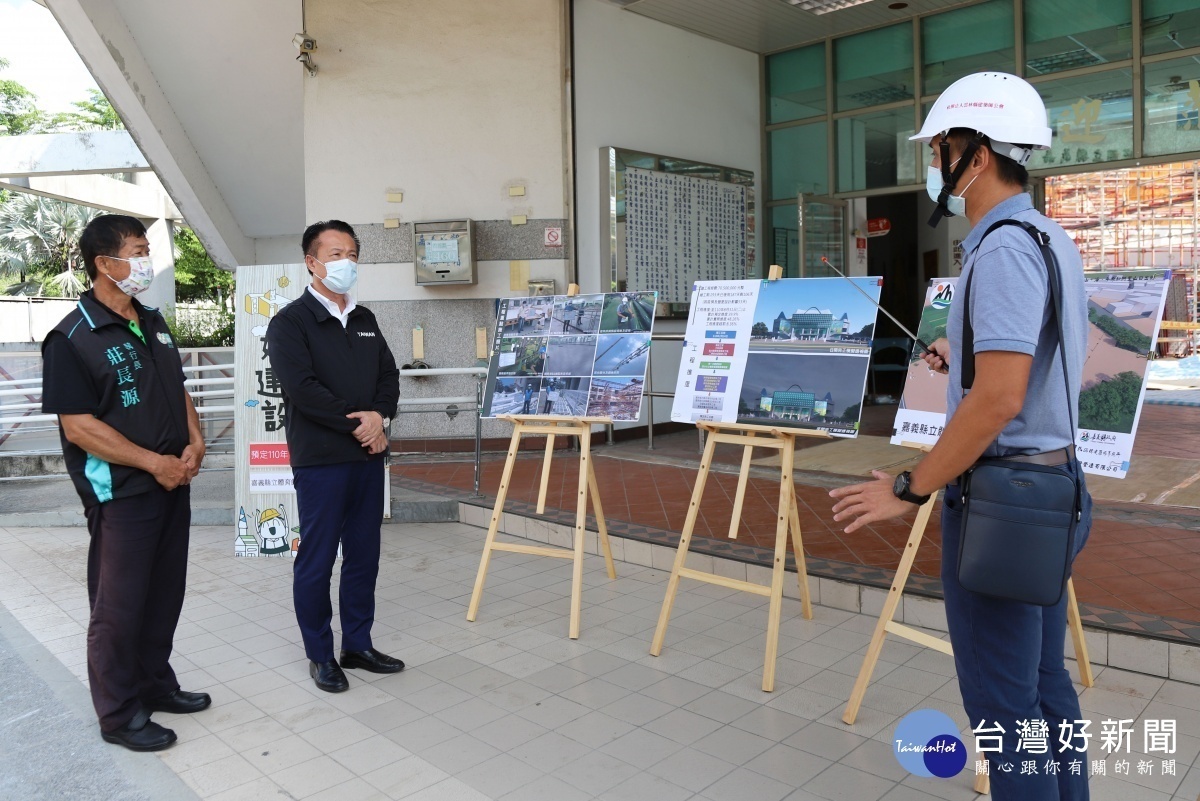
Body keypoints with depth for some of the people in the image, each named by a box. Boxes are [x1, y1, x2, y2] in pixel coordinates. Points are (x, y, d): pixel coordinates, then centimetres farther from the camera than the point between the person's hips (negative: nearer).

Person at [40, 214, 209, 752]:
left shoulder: (153, 324, 10)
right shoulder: (73, 339, -13)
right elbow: (78, 427, -17)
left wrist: (194, 443, -1)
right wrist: (156, 463, -17)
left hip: (173, 483, 7)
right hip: (122, 493, -7)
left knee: (165, 594, 16)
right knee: (119, 605, 5)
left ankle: (156, 684, 34)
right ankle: (119, 714, 20)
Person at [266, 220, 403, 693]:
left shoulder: (365, 321, 14)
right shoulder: (291, 322, -6)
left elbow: (389, 375, 11)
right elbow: (302, 388, -17)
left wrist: (379, 416, -9)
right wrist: (357, 424, -14)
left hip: (368, 456, 6)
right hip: (320, 459, -6)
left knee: (364, 555, 12)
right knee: (317, 560, 4)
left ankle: (358, 645, 26)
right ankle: (320, 655, 19)